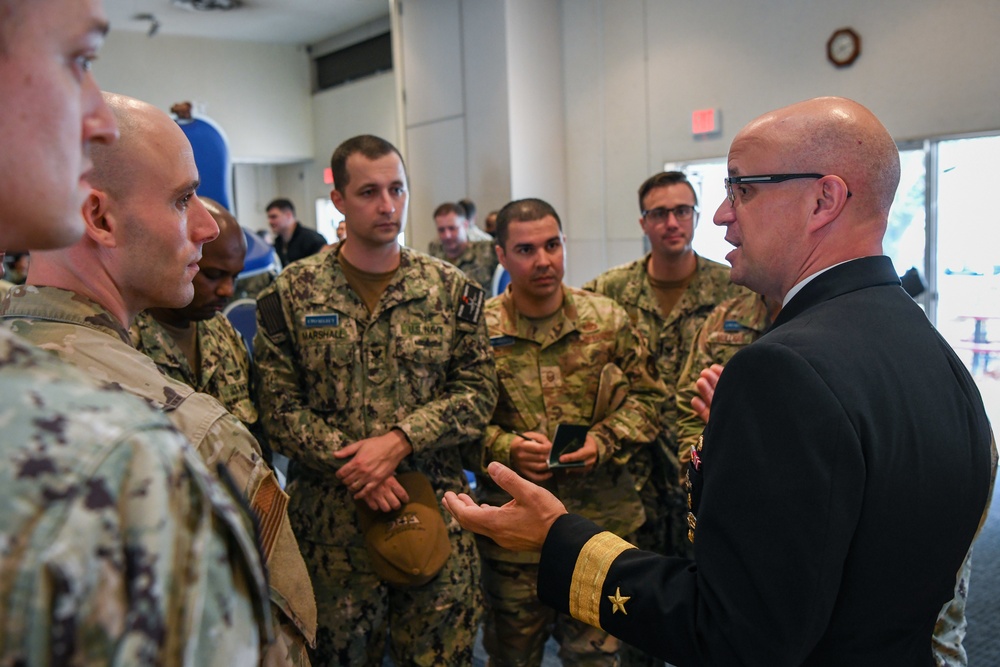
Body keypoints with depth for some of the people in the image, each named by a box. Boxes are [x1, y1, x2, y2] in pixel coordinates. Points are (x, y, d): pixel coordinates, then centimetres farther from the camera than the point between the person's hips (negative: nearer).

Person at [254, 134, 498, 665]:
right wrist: (350, 465, -15)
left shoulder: (450, 288, 3)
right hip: (330, 519, 0)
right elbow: (279, 407, -4)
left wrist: (399, 440, -15)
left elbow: (477, 393, -2)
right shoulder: (292, 293, 0)